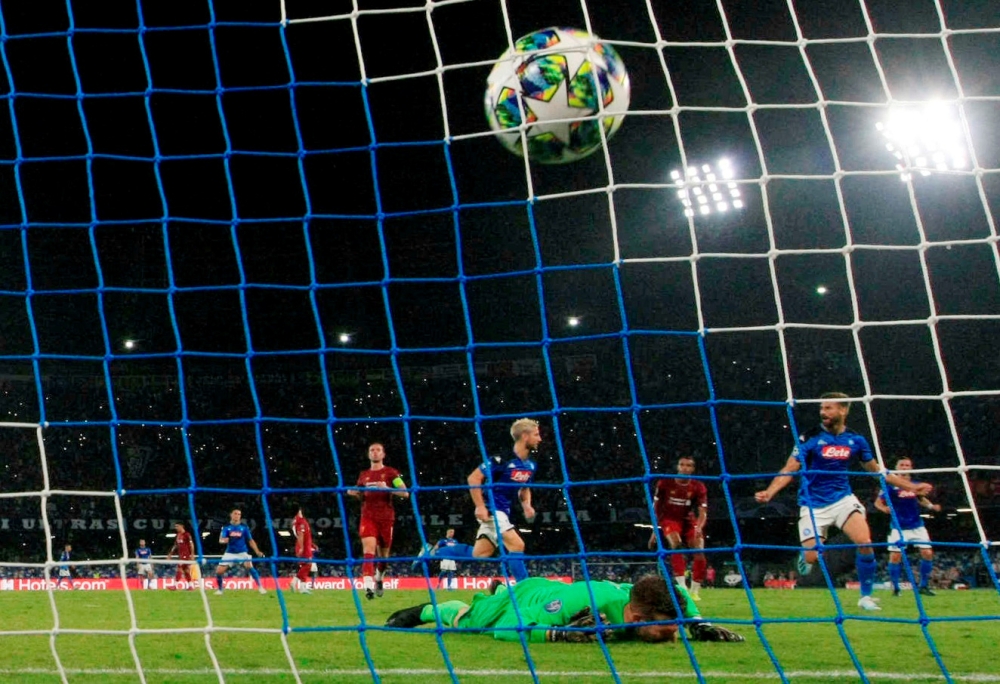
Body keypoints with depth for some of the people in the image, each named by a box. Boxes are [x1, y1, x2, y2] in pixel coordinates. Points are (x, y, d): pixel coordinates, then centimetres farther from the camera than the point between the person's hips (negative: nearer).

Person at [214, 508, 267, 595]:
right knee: (219, 571, -8)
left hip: (242, 552, -1)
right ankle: (220, 589, 18)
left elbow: (250, 541, 5)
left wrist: (257, 551, -6)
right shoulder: (227, 527, -2)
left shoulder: (244, 527, -1)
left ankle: (260, 587, -16)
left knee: (249, 566, -26)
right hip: (230, 553, 1)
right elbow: (221, 539, -13)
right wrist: (223, 540, -38)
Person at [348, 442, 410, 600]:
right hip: (368, 517, 1)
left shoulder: (391, 473, 3)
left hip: (386, 517, -1)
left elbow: (405, 493, -6)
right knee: (368, 550, -19)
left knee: (383, 554, 11)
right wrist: (354, 493, 4)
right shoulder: (363, 475, 15)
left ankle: (379, 579, 39)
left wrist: (387, 488, -21)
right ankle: (368, 586, -32)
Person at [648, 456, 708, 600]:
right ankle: (682, 586, -35)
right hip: (669, 518, -3)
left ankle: (695, 591, 3)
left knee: (699, 551, -10)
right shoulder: (665, 483, -12)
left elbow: (703, 511, -16)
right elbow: (656, 507, -2)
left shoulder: (698, 487, -11)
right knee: (676, 543, -30)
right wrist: (655, 530, -1)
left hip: (688, 520, 3)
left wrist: (699, 527, -37)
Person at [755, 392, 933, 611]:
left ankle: (866, 596, -2)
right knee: (811, 557, -12)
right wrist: (769, 492, -30)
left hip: (843, 499, 2)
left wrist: (910, 486, 13)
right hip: (814, 505, -2)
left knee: (865, 542, -21)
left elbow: (876, 470, 14)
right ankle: (806, 557, 30)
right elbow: (789, 469, -13)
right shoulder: (810, 438, -9)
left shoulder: (855, 440, 1)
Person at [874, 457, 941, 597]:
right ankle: (895, 588, 7)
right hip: (899, 527, -4)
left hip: (917, 526, 4)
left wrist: (931, 506, 5)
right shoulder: (891, 485, -6)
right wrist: (884, 508, -25)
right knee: (895, 556, -9)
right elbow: (878, 502, -4)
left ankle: (924, 586, 9)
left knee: (927, 553, -5)